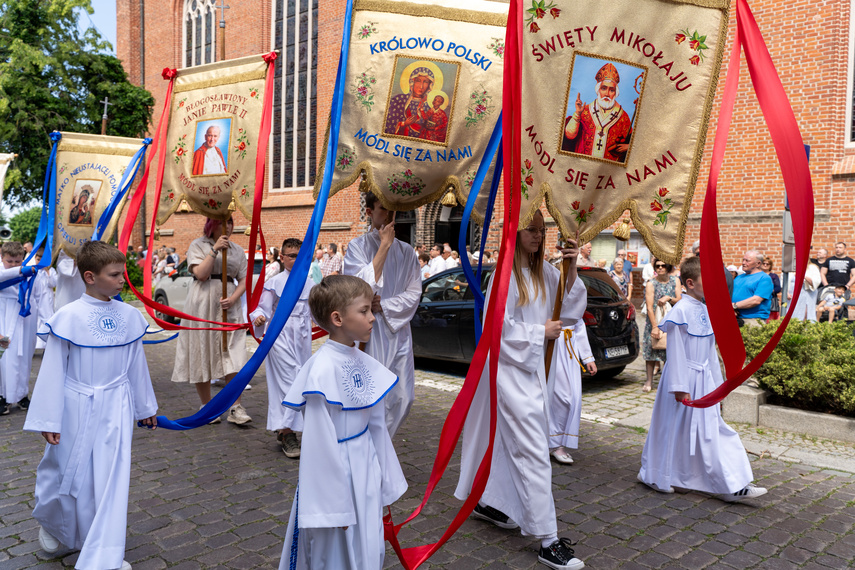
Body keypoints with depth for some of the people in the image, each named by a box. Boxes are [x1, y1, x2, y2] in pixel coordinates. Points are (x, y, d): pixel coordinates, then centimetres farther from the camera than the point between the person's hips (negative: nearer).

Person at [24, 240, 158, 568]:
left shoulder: (130, 316, -2)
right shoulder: (69, 317, -14)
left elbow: (137, 365, 8)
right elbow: (53, 370, -8)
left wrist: (145, 408, 15)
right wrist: (48, 420, -6)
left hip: (116, 409, 3)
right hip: (77, 408, -2)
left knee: (112, 478, 5)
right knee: (69, 472, 15)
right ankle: (53, 524, 48)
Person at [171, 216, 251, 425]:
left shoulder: (237, 250, 13)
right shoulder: (198, 245, 3)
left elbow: (243, 280, 8)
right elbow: (200, 274, -10)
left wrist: (233, 298, -10)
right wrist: (215, 250, -15)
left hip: (228, 306, 2)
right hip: (203, 306, -2)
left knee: (232, 357, -6)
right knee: (202, 355, 3)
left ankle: (235, 408, -3)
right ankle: (207, 407, 17)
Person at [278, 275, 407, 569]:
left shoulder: (364, 362, 0)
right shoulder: (322, 369, -22)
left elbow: (377, 424, 7)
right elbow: (320, 441, -20)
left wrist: (385, 481, 13)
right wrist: (334, 503, -15)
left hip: (366, 469, 7)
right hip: (335, 471, -7)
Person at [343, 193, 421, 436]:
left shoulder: (406, 251, 9)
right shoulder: (358, 245, -2)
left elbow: (414, 293, 6)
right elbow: (363, 285, -17)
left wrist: (383, 306, -9)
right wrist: (385, 245, -14)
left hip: (398, 331, 5)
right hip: (369, 333, -4)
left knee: (403, 397, 7)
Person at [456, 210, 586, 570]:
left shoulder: (543, 272, 8)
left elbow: (571, 307, 4)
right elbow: (499, 326, -17)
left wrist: (571, 270, -9)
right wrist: (541, 331, -11)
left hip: (532, 368, 8)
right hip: (510, 368, -8)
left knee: (508, 440, 19)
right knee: (534, 452, -7)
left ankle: (487, 503, 38)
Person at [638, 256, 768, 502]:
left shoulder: (705, 310, 8)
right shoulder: (681, 311, -16)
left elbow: (710, 350, 15)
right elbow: (675, 351, -17)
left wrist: (716, 384, 17)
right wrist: (680, 387, -18)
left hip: (703, 379, 8)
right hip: (685, 377, -8)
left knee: (712, 430, 10)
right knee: (675, 428, 5)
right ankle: (654, 476, 22)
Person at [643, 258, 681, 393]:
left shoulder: (675, 280, 5)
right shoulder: (651, 284, -5)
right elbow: (649, 307, -11)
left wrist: (668, 298, -19)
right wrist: (655, 326, -19)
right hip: (654, 321, -2)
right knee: (651, 350, -1)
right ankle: (649, 381, 8)